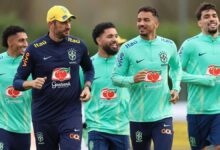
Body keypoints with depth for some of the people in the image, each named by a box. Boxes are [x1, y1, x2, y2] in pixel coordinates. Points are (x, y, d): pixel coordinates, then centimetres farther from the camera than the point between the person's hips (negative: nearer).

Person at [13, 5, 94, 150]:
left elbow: (89, 69, 22)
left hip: (71, 115, 0)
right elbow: (17, 81, -2)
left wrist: (87, 86, 4)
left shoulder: (78, 45, 3)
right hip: (43, 116, 0)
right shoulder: (35, 48, -5)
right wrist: (31, 83, -23)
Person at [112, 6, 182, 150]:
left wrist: (176, 88, 7)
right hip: (138, 117, 0)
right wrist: (133, 80, -22)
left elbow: (176, 68, 23)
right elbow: (116, 77, -2)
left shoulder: (169, 45, 4)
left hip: (163, 115, 0)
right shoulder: (127, 48, -5)